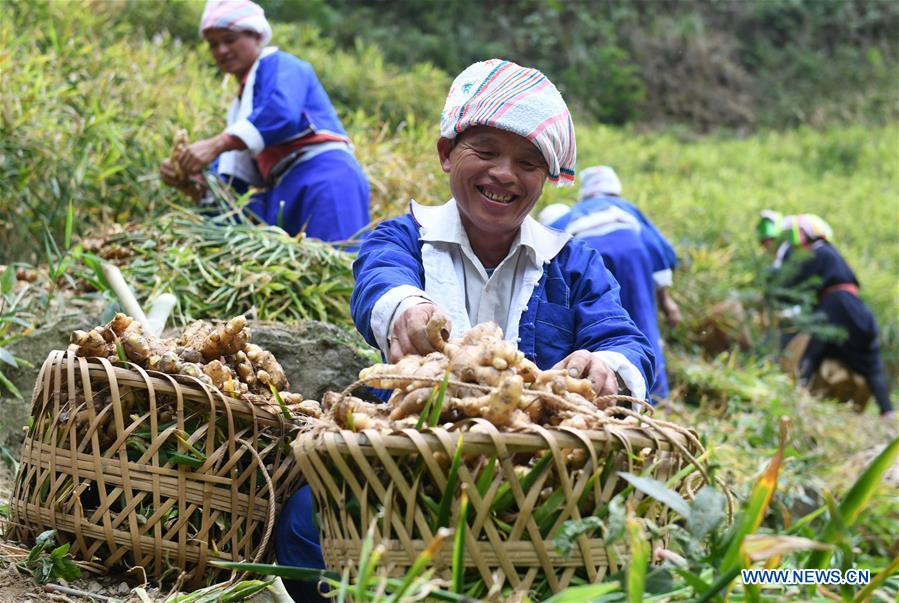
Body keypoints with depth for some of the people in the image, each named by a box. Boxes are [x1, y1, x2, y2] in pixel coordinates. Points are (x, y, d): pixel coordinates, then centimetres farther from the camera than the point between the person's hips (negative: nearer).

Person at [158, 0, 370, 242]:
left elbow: (282, 115, -18)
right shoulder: (241, 105, 29)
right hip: (286, 194, 9)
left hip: (323, 179, -8)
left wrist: (215, 145, -22)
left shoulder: (279, 64, 5)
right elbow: (231, 177, 21)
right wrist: (189, 181, 1)